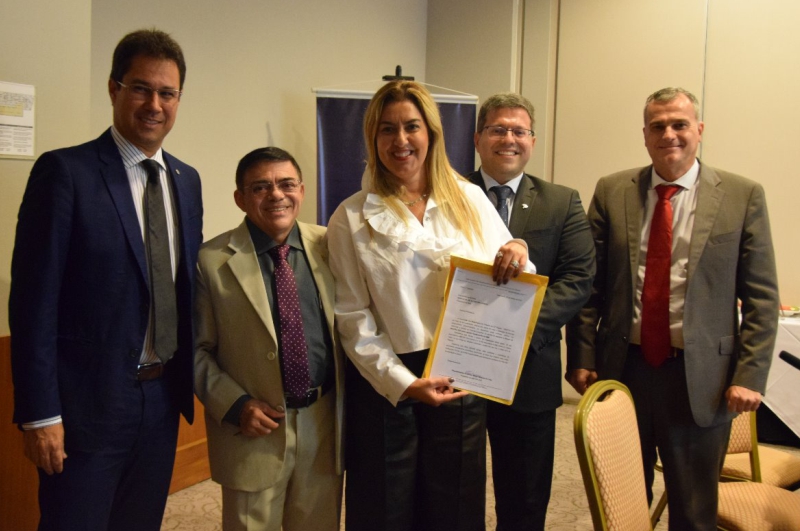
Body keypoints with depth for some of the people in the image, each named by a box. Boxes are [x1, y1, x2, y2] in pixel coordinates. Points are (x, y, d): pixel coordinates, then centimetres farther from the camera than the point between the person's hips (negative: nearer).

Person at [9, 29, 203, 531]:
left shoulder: (187, 180, 7)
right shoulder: (65, 171, -11)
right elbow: (34, 300, -13)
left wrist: (195, 379, 10)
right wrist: (39, 414, -14)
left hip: (164, 397, 6)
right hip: (88, 401, -5)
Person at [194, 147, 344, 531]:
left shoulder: (328, 246, 0)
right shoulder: (212, 261, -8)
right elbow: (197, 350, -4)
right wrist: (235, 405, -15)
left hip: (325, 424, 3)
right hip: (254, 429, -3)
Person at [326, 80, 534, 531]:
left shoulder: (471, 200, 2)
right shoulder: (351, 219, -4)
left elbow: (503, 286, 7)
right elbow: (354, 319, -5)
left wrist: (517, 257, -15)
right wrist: (403, 383, -15)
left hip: (462, 380, 2)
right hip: (385, 385, -2)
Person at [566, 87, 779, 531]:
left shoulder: (743, 196, -1)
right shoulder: (611, 192, 3)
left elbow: (761, 297, -1)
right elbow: (589, 284, 2)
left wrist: (750, 375, -7)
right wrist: (581, 358, -2)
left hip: (700, 378, -1)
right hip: (621, 368, 2)